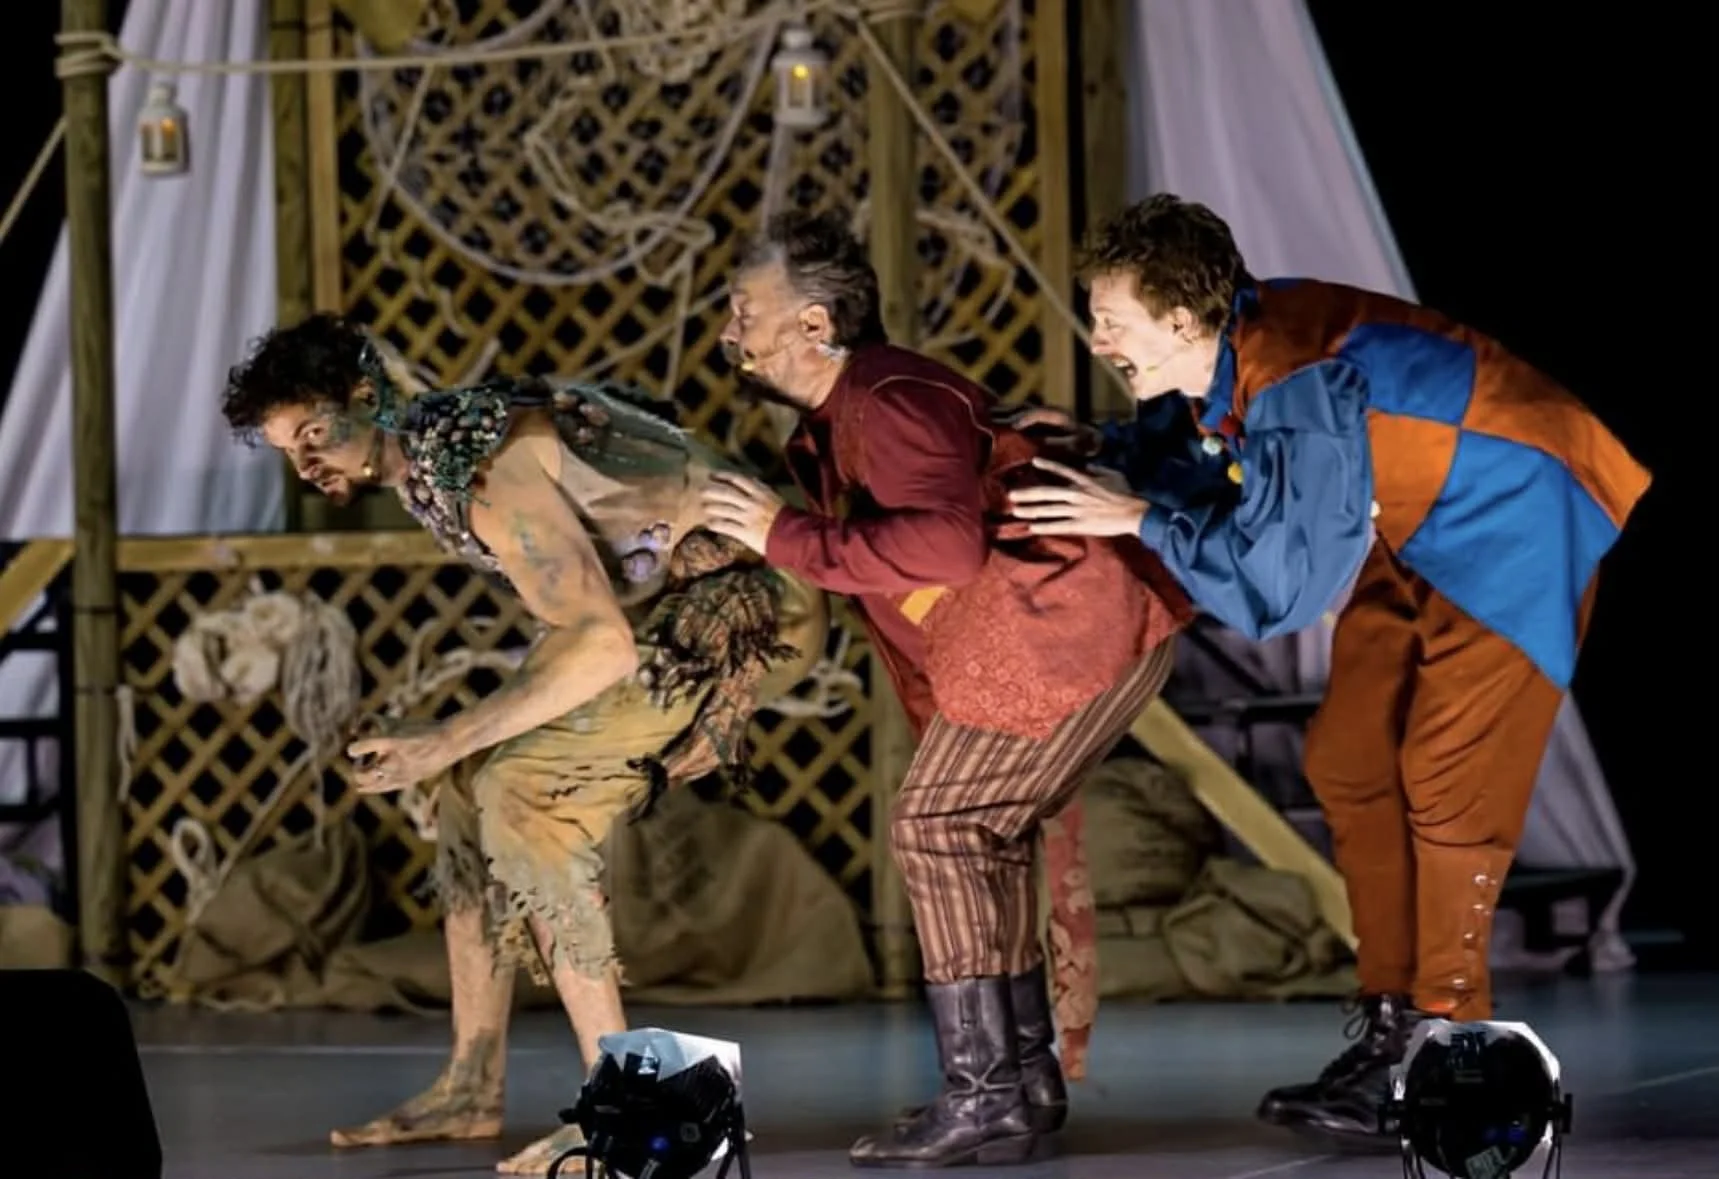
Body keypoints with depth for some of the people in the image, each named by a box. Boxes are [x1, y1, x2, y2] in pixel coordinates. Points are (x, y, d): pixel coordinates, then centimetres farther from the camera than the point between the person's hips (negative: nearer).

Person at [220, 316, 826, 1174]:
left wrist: (445, 742, -31)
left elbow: (603, 645, -31)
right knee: (475, 790, 7)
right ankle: (471, 1089, 13)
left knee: (525, 795, -20)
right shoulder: (424, 452, 3)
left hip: (744, 597, -10)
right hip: (655, 600, 10)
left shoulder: (485, 472, -26)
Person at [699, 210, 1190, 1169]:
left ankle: (987, 1099, -11)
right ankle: (1026, 1076, 19)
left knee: (939, 827, -11)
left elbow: (945, 543, -32)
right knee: (983, 832, 14)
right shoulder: (832, 423, 15)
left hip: (1076, 621, -11)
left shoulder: (888, 404, -18)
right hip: (1070, 624, 11)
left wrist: (787, 536, -27)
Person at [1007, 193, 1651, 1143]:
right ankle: (1393, 1023, 12)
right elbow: (1228, 458, 12)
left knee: (1446, 780, -11)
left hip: (1517, 525, -9)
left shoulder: (1296, 382, -34)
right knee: (1348, 764, 7)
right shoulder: (1235, 353, -9)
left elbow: (1281, 581, -37)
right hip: (1419, 534, 9)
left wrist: (1140, 519, -29)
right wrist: (1103, 450, -3)